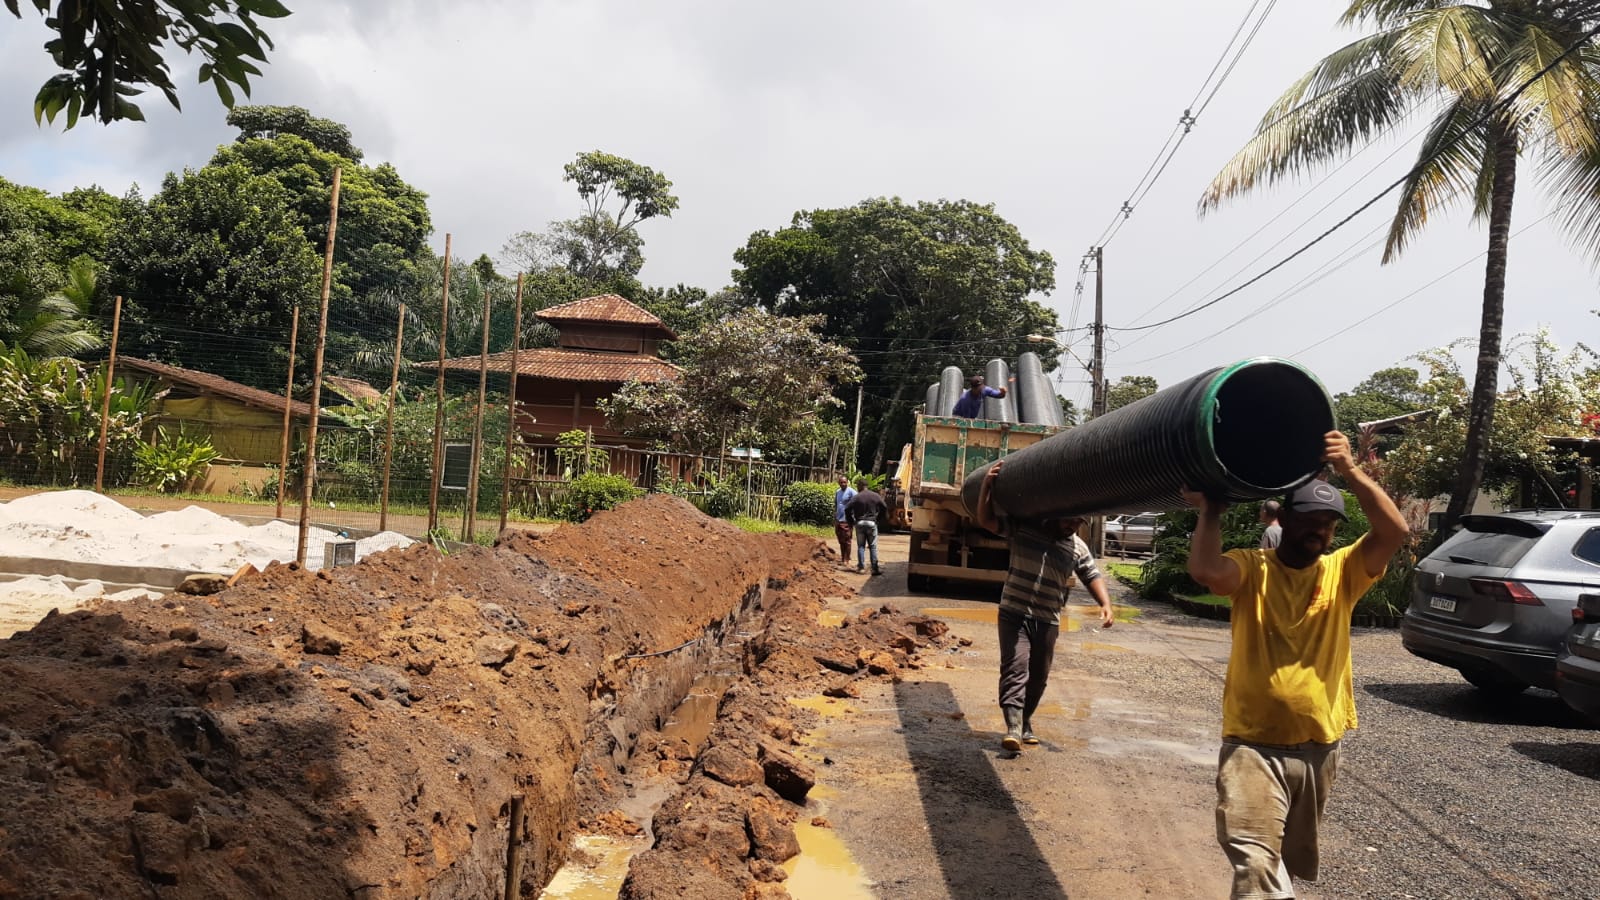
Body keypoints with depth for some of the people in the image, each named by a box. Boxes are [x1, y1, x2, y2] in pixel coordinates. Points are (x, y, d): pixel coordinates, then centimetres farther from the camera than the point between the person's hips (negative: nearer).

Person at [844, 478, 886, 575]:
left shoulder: (856, 497, -8)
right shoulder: (875, 496, 0)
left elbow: (847, 509, -12)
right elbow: (884, 507, 4)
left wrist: (851, 521, 1)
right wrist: (878, 517, 14)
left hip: (859, 523, -1)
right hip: (872, 523, 1)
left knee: (861, 546, 8)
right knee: (873, 546, 5)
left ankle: (861, 567, 5)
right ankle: (875, 568, 1)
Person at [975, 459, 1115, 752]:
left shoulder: (1079, 548, 6)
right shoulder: (1023, 528, -4)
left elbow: (1093, 576, 6)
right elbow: (986, 520, -6)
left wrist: (1105, 603, -12)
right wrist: (987, 486, -19)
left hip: (1048, 621, 4)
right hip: (1015, 614, -4)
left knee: (1038, 676, 11)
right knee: (1015, 667, -16)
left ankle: (1025, 723, 28)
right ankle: (1013, 727, -24)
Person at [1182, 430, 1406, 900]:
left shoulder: (1342, 571, 1)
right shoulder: (1251, 568, -6)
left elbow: (1394, 531, -16)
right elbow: (1205, 570, -29)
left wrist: (1349, 471, -24)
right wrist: (1210, 512, -16)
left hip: (1319, 747, 4)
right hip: (1254, 745, -4)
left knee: (1292, 860, 23)